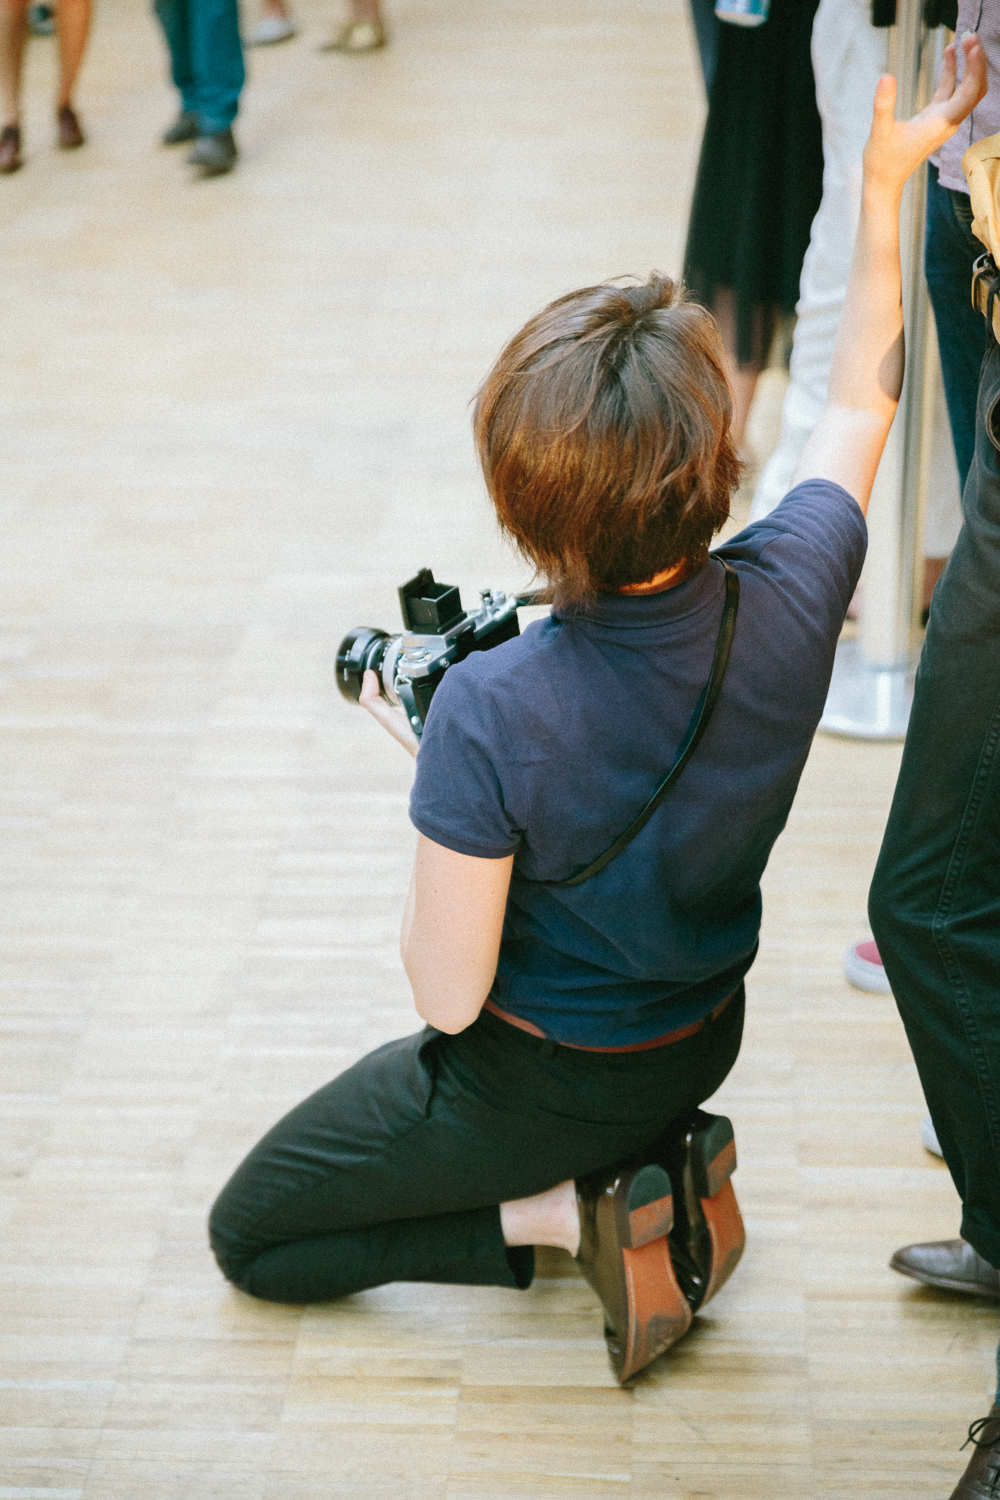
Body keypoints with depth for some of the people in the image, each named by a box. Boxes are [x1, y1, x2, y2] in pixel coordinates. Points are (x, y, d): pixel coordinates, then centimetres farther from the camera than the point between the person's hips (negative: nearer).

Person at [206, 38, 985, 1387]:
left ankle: (564, 1213, 0)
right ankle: (660, 1168, 12)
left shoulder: (491, 714, -37)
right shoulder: (788, 601, -24)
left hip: (540, 1080, -5)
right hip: (701, 1041, 6)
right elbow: (861, 402, -1)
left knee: (250, 1237, 15)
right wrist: (885, 181, 7)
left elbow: (450, 999, -24)